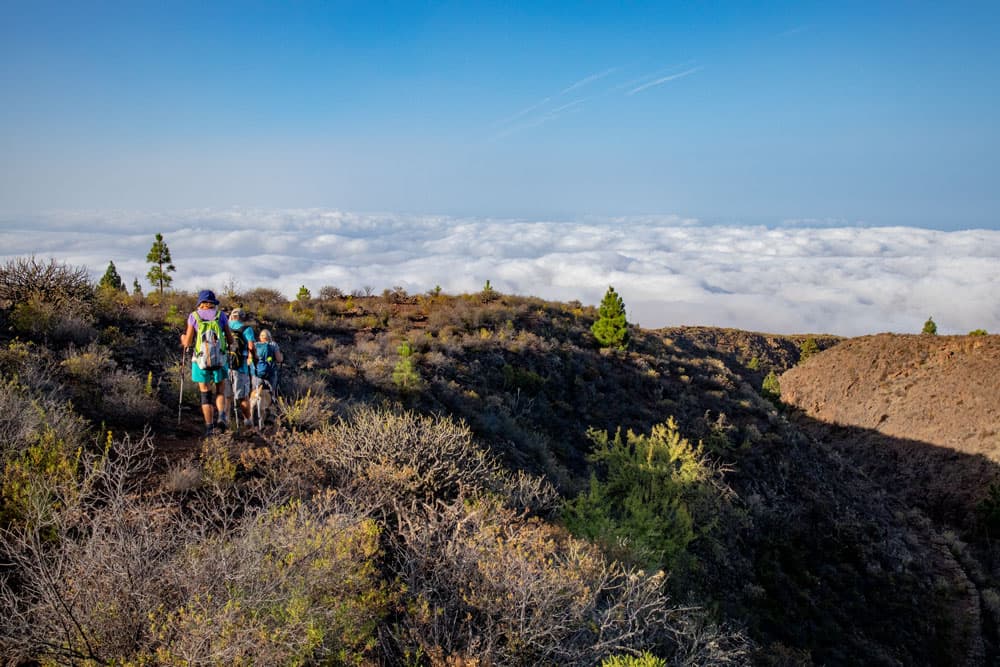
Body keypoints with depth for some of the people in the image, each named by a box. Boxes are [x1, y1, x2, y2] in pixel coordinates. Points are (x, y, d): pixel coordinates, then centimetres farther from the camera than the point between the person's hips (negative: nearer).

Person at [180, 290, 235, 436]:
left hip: (200, 360, 0)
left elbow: (187, 343, 0)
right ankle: (221, 416, -8)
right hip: (219, 360, 0)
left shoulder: (194, 316, 3)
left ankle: (209, 427, 3)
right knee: (220, 391, 16)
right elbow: (230, 339, 4)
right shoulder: (221, 315, 5)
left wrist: (183, 338, 22)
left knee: (205, 395, 9)